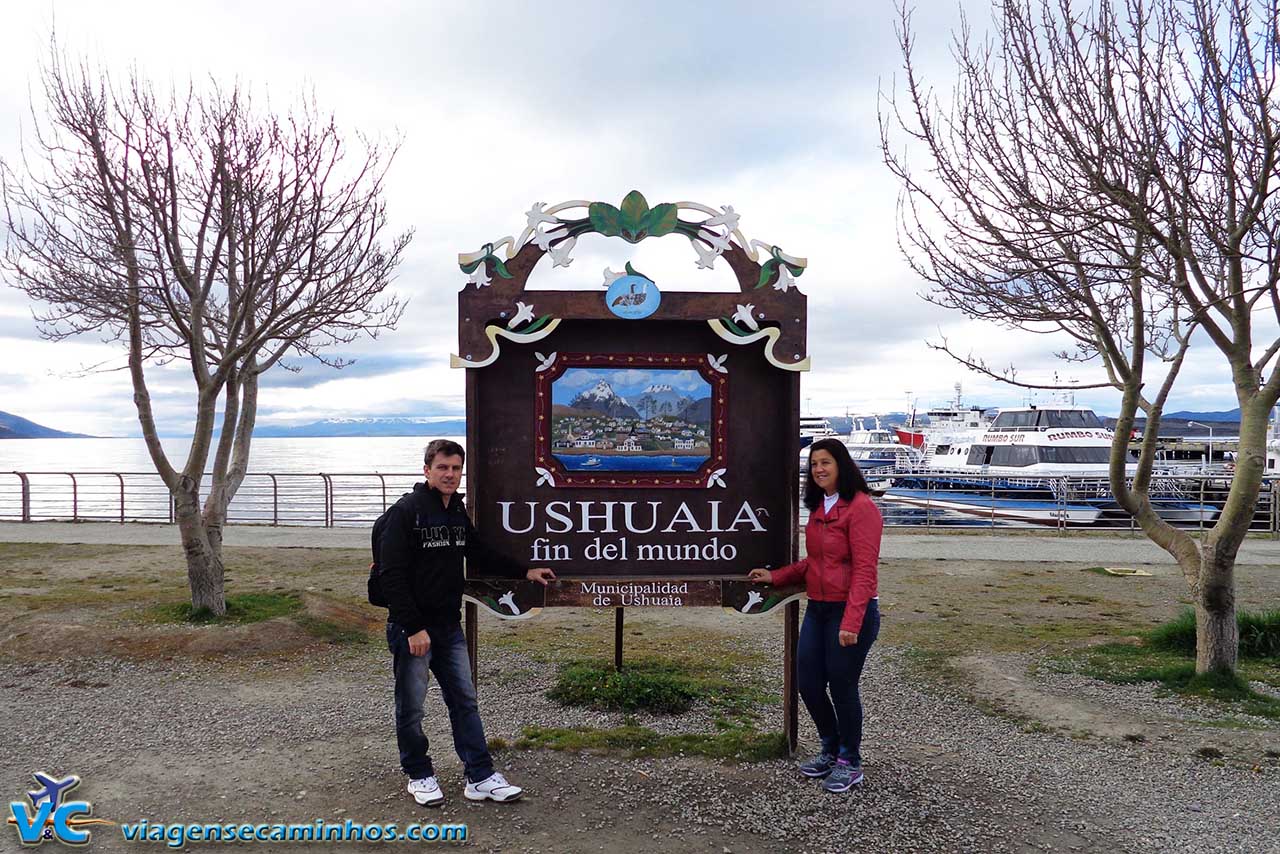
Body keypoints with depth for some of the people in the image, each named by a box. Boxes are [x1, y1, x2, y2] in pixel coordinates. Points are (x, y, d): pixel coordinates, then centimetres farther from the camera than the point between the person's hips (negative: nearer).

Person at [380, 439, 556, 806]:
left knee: (465, 701, 9)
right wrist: (413, 628, -22)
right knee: (411, 707, 6)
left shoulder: (458, 511, 8)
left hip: (449, 627, 7)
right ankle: (419, 775, 24)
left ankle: (481, 777, 15)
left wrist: (525, 572, 19)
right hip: (411, 629, -7)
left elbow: (481, 554, 22)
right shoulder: (406, 511, -15)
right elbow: (393, 576, -19)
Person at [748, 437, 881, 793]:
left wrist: (851, 622, -25)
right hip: (817, 609, 8)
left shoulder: (861, 507, -15)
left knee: (842, 687, 4)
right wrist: (776, 576, 10)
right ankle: (830, 750, 34)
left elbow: (864, 569, -20)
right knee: (808, 682, 11)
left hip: (851, 611, -8)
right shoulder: (818, 507, 11)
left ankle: (850, 763, 25)